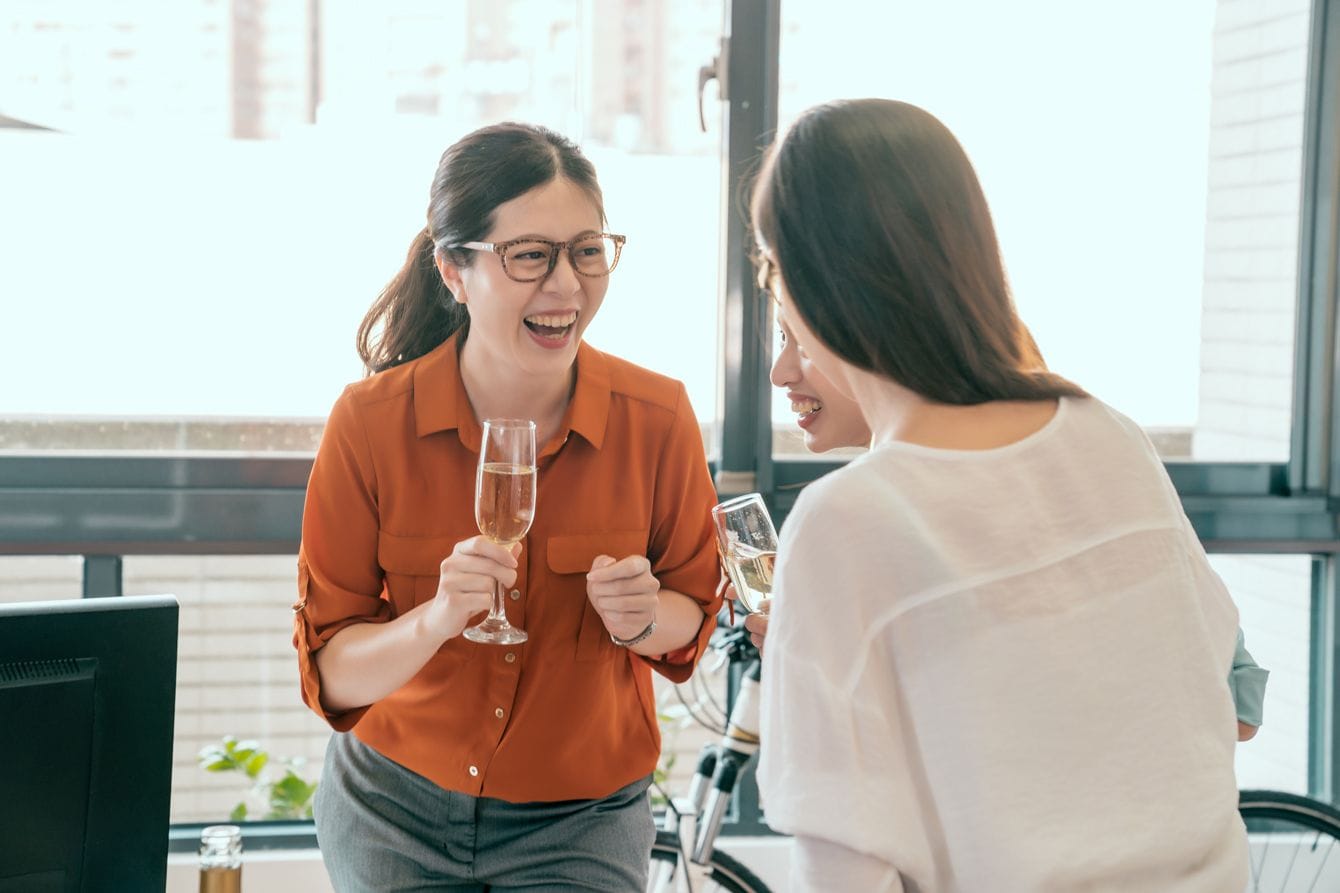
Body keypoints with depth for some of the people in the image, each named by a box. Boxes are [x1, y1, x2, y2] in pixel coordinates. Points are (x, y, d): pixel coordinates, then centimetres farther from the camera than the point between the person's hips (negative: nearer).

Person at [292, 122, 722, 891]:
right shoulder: (369, 423, -16)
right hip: (394, 811, 0)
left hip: (579, 823, 1)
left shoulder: (657, 416, -14)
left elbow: (693, 608, 1)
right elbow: (331, 676, -14)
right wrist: (435, 620, -34)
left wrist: (645, 618, -22)